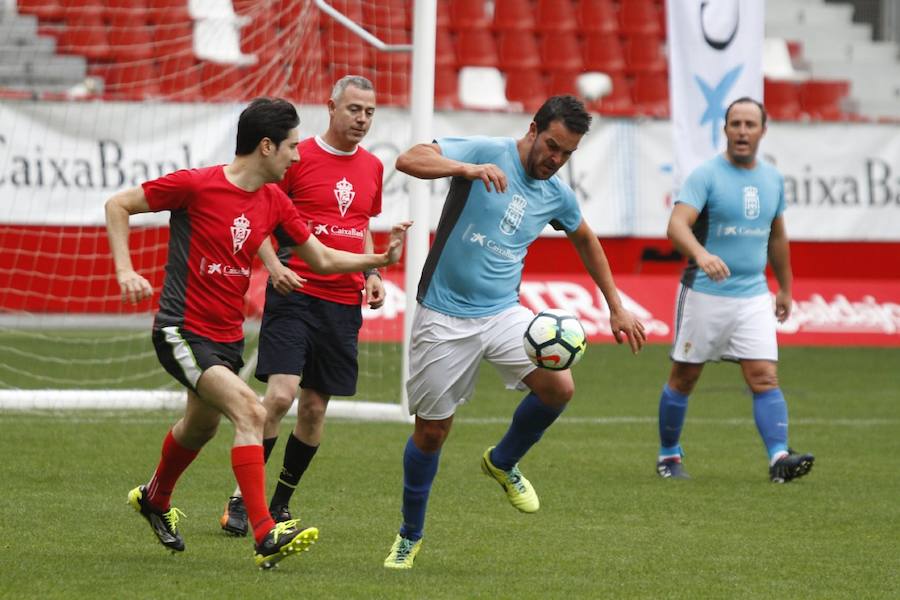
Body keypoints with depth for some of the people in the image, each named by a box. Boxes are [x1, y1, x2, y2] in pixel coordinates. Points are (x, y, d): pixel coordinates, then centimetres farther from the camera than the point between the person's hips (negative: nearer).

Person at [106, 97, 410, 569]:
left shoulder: (274, 203, 3)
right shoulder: (196, 185, -16)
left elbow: (322, 258, 14)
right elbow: (118, 205, -7)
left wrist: (378, 259, 1)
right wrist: (125, 270, -17)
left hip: (228, 335, 8)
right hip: (181, 331, -8)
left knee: (201, 426, 27)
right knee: (250, 413, -25)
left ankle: (154, 499, 57)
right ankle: (266, 538, -29)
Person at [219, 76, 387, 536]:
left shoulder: (372, 167, 12)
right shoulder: (298, 157, -5)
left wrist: (371, 273, 9)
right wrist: (274, 265, -17)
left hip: (344, 302, 5)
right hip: (296, 293, -5)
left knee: (315, 407, 7)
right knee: (280, 394, -18)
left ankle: (280, 504, 21)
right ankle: (240, 499, -9)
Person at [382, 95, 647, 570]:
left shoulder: (556, 195, 5)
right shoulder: (486, 152, -11)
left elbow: (585, 240, 25)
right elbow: (409, 160, -22)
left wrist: (616, 308, 24)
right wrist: (468, 169, -38)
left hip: (503, 313, 4)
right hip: (445, 317, -4)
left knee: (560, 387, -19)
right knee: (431, 432, 3)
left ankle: (503, 463, 11)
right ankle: (410, 536, 26)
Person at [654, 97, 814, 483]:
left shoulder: (772, 179, 8)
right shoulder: (706, 175, -10)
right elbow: (677, 224, -25)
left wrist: (785, 288, 27)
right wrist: (701, 254, -44)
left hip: (753, 295, 4)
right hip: (704, 293, -4)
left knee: (765, 377, -9)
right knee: (684, 377, 7)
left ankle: (779, 458, -17)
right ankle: (668, 455, 22)